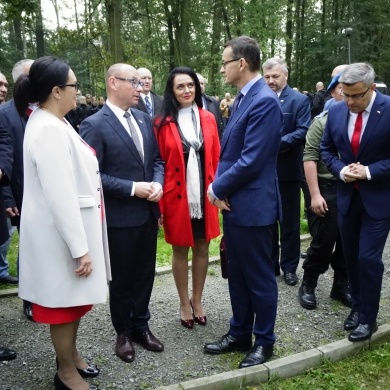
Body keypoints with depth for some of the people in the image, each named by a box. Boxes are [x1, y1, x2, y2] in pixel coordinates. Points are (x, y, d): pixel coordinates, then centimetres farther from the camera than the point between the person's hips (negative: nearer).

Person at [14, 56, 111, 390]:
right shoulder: (48, 130, -23)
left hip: (72, 227, 9)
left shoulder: (54, 123, 8)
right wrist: (79, 248, -22)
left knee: (75, 299, 21)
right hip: (62, 233, -9)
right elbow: (60, 197, -26)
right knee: (64, 300, 7)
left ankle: (71, 355, 40)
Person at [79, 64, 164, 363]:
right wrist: (132, 188, -19)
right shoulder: (94, 125, -13)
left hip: (148, 212, 6)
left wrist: (157, 184, -8)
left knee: (145, 273, 16)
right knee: (122, 278, 12)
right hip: (119, 216, -5)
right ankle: (123, 332, 31)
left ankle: (141, 325, 36)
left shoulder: (145, 120, 7)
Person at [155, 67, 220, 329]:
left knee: (202, 248, 13)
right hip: (177, 197, -3)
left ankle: (197, 300, 31)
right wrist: (159, 201, -10)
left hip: (204, 196, 3)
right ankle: (184, 303, 26)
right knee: (180, 250, 10)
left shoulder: (208, 119, 4)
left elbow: (216, 158, 5)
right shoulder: (163, 124, -5)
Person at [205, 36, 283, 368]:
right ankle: (240, 334, 35)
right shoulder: (244, 98, 13)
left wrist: (218, 188, -11)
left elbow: (251, 160, -23)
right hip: (234, 202, 10)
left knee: (259, 276, 7)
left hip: (253, 205, -10)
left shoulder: (265, 101, -18)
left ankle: (264, 341, 25)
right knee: (237, 274, 19)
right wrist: (220, 186, -1)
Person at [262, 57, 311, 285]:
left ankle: (289, 266, 21)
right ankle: (269, 264, 26)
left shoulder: (300, 100, -3)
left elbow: (303, 132, -13)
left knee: (289, 221, 8)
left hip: (288, 171, -3)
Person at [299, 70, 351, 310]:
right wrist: (315, 194, -12)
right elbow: (310, 157, -6)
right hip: (328, 190, -3)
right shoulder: (323, 121, -3)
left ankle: (341, 286, 31)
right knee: (323, 242, 3)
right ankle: (308, 286, 22)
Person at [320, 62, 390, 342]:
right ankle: (357, 306, 31)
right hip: (347, 195, 5)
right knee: (351, 256, 13)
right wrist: (341, 170, -10)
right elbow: (327, 149, 8)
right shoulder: (336, 111, -2)